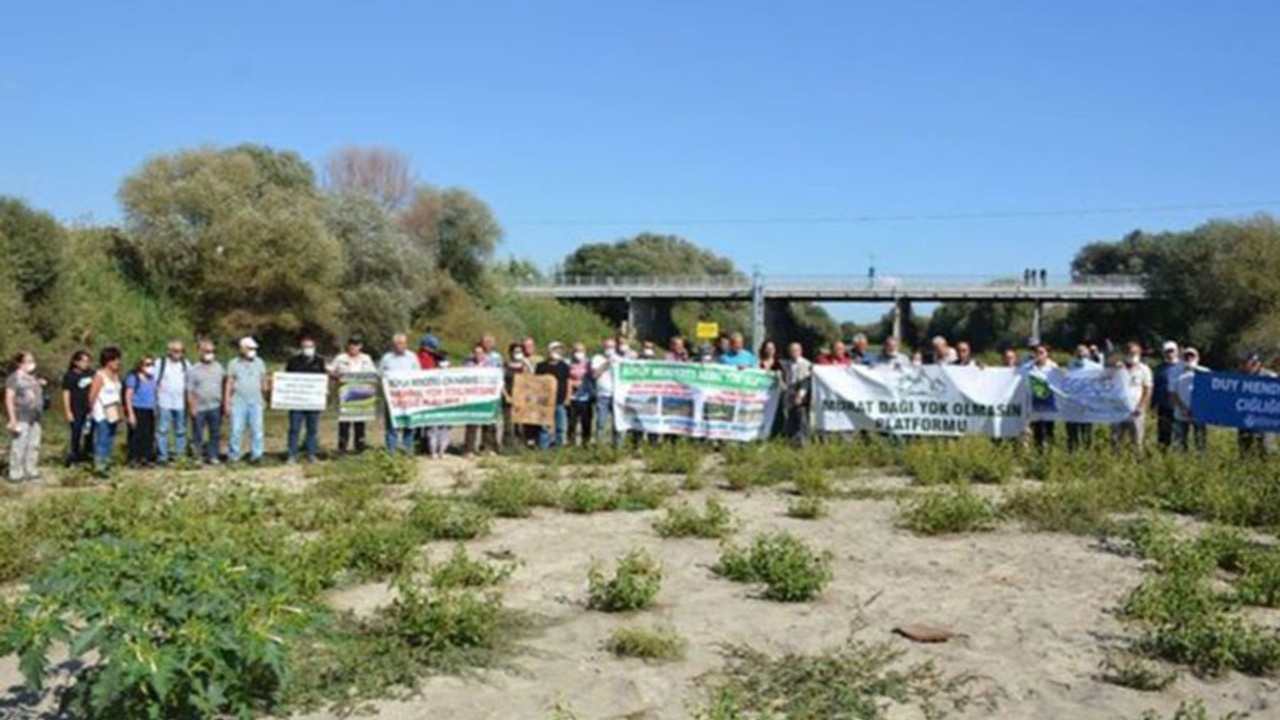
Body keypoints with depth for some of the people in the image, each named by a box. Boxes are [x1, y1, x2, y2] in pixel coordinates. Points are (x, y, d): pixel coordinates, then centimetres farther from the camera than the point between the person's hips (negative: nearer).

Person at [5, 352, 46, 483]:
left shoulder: (32, 377, 16)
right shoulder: (14, 378, -7)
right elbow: (9, 399, -12)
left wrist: (40, 385, 11)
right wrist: (13, 419, -16)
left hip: (34, 418, 8)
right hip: (20, 418, -8)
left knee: (33, 447, 9)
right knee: (18, 447, -7)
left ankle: (31, 473, 17)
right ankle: (16, 475, -1)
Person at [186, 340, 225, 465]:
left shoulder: (219, 367, 9)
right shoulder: (194, 370, 1)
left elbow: (224, 387, 10)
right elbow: (190, 390, -1)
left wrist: (225, 403, 5)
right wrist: (192, 407, -8)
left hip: (215, 407, 2)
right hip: (199, 408, -2)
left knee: (216, 433, 4)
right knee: (198, 434, 3)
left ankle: (213, 456, 11)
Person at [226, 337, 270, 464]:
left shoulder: (259, 363, 9)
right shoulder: (234, 364, 6)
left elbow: (264, 381, 13)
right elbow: (229, 383, 7)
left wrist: (265, 398, 10)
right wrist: (227, 401, 3)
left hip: (256, 402, 1)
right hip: (238, 402, -1)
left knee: (256, 429, -1)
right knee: (237, 430, -2)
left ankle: (256, 455, 6)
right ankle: (234, 455, 7)